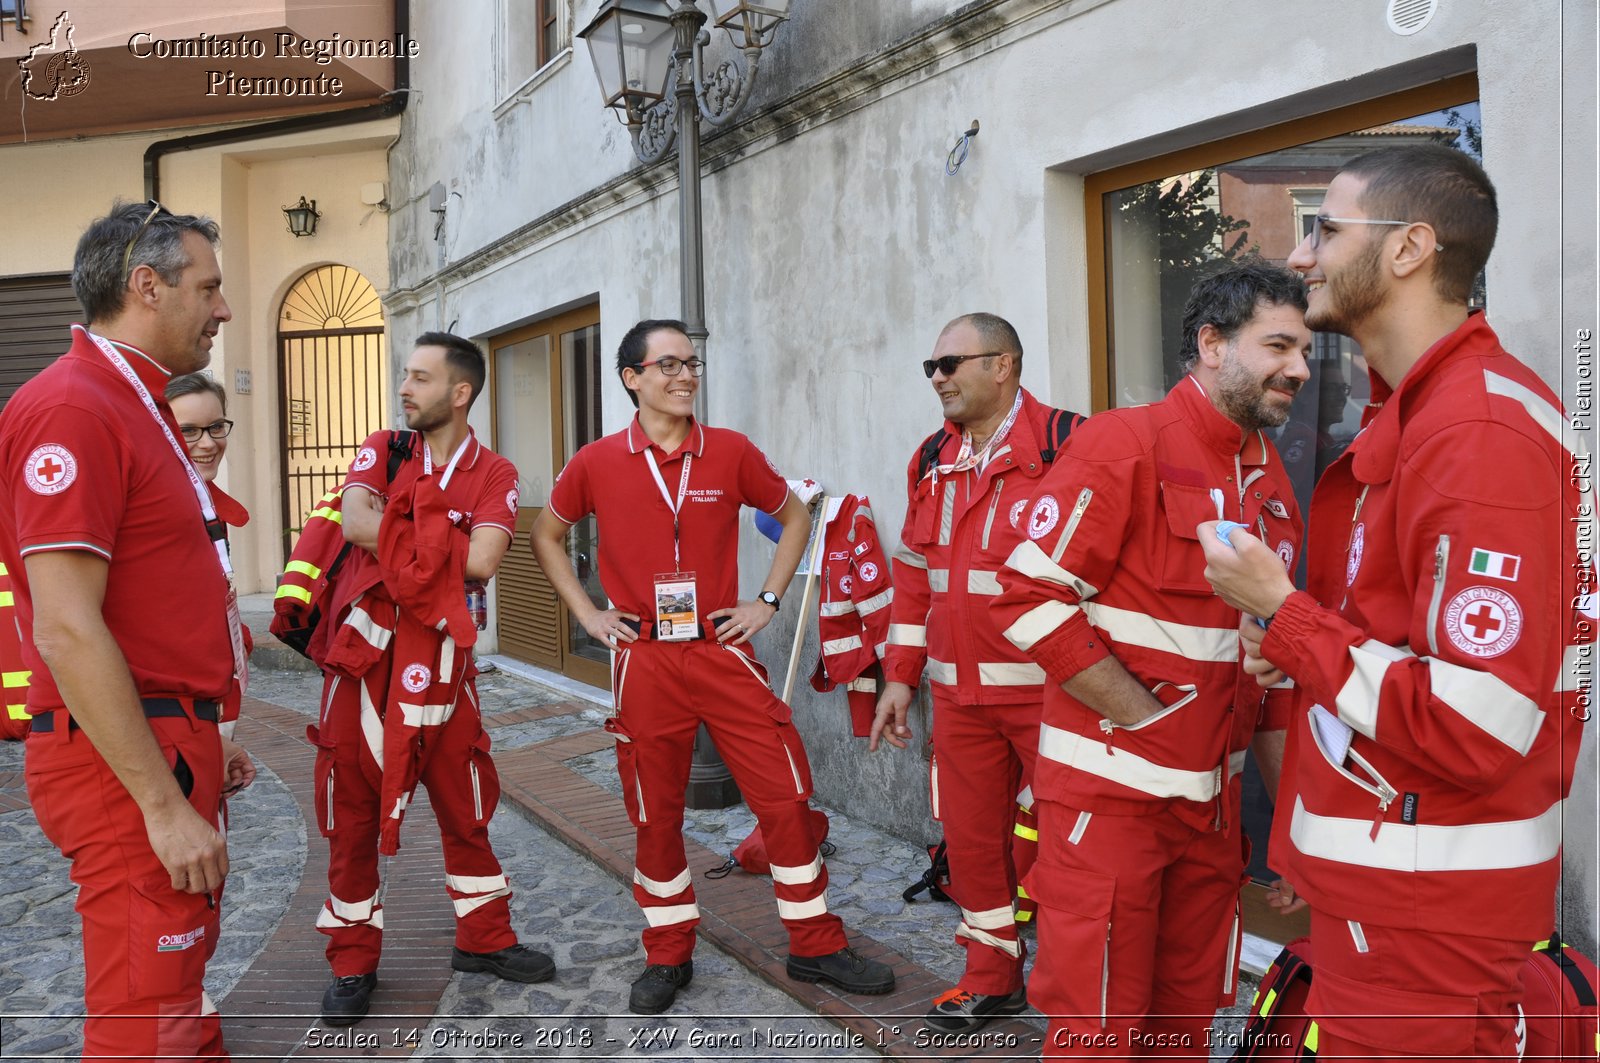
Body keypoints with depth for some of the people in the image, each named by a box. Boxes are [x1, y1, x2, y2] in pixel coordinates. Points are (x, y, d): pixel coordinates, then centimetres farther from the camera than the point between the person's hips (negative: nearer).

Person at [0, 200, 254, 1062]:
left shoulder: (134, 407, 16)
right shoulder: (70, 408, -16)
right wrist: (164, 803, -21)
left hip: (168, 746, 10)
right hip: (124, 765, -10)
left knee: (184, 985, 20)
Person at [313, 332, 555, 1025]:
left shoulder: (494, 474, 0)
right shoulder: (382, 450, 3)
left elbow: (482, 561, -18)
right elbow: (355, 522, -17)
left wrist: (401, 539, -10)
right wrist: (447, 548, -15)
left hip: (439, 654, 0)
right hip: (365, 649, 1)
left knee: (464, 799, 9)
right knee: (353, 807, 7)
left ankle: (484, 938, 27)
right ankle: (353, 961, 22)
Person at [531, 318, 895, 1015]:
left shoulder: (731, 453, 0)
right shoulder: (596, 463, -1)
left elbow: (794, 517, 14)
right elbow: (546, 534, 15)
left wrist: (768, 601, 5)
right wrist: (587, 614, 5)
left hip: (722, 650, 1)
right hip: (644, 660, 0)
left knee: (786, 796, 0)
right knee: (655, 814, 9)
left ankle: (816, 946, 18)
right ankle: (668, 958, 28)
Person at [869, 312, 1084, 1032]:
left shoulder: (1066, 446, -10)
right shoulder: (932, 462, 11)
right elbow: (915, 575, 16)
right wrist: (900, 676, 14)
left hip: (1050, 693, -6)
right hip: (959, 695, 6)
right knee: (972, 838, 15)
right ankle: (993, 980, 34)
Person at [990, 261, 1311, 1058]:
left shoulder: (1270, 478, 11)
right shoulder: (1123, 444, -12)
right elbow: (1030, 601, -19)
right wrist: (1144, 719, -16)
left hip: (1213, 802, 7)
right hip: (1109, 794, -7)